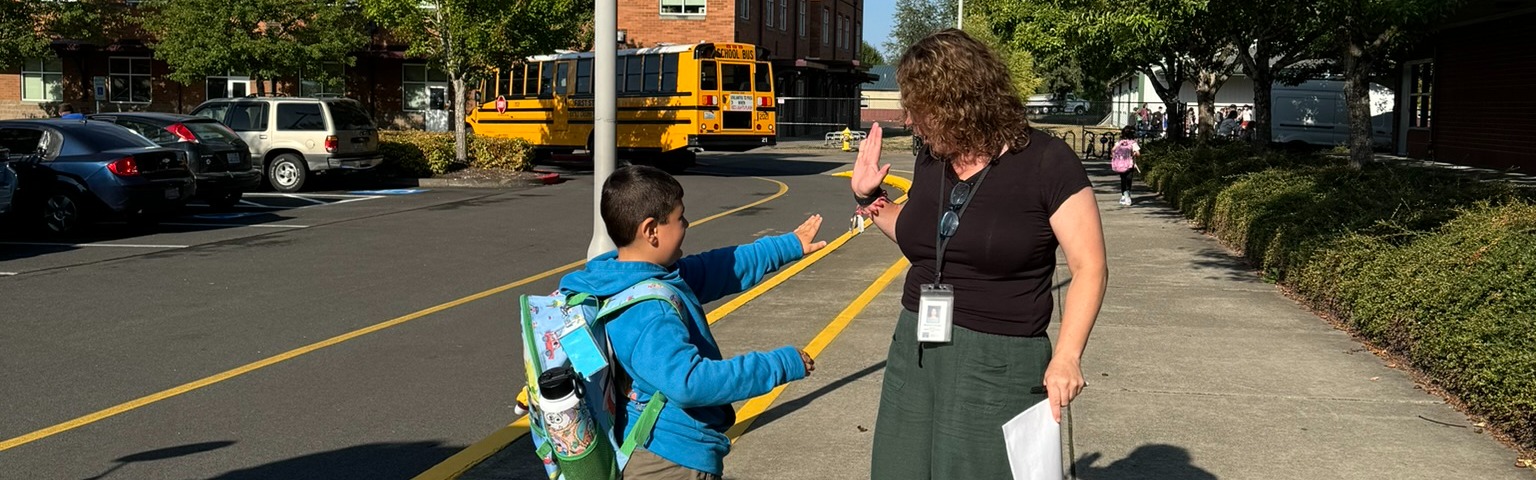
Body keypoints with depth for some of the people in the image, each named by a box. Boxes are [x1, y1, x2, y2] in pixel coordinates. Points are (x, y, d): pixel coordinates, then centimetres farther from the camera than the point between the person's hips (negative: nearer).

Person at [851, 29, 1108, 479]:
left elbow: (1089, 266, -11)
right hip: (915, 350, 6)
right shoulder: (931, 160, 6)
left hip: (997, 363, -6)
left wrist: (1067, 356, -20)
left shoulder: (1045, 162, -12)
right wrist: (868, 198, 11)